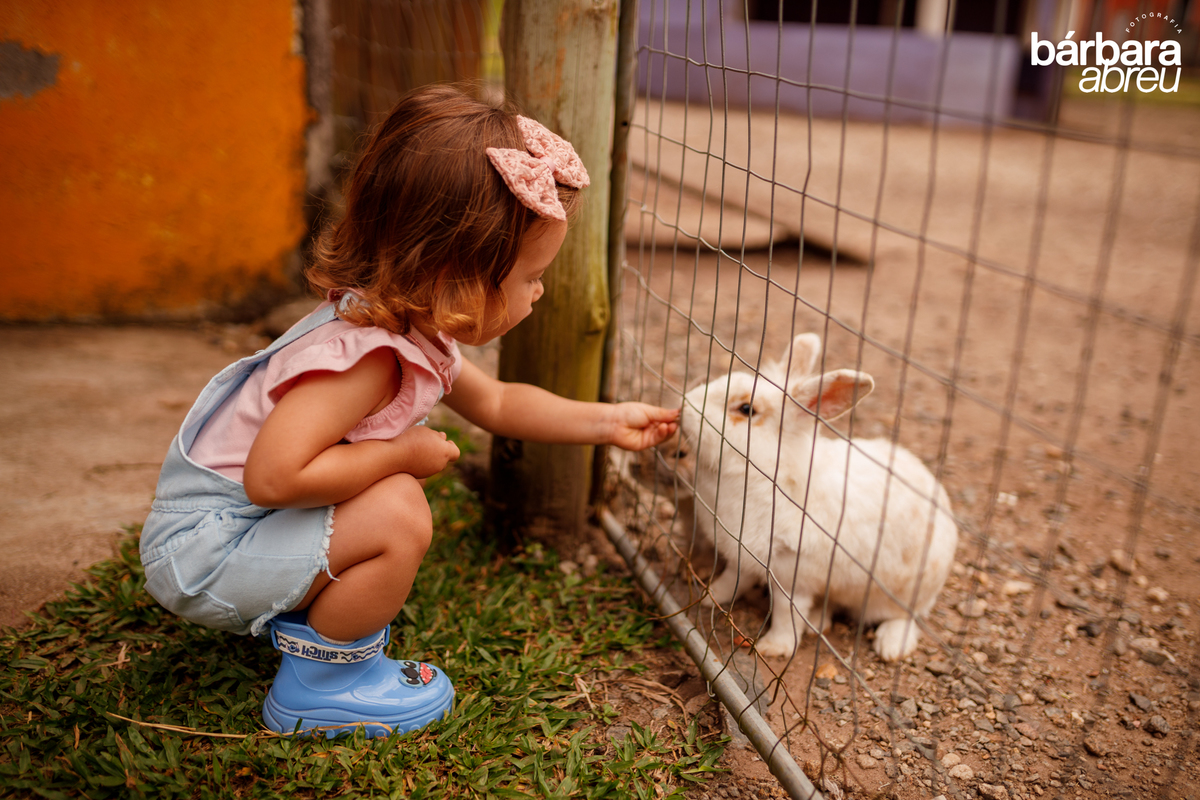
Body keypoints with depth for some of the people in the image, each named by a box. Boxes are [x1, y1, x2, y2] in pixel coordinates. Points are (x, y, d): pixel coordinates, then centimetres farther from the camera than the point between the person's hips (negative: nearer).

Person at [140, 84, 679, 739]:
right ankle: (322, 683, -4)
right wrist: (400, 453, -26)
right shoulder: (365, 355, -32)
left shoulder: (420, 331, -1)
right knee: (398, 516, -25)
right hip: (201, 548, -9)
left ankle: (302, 613, 20)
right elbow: (272, 477, -39)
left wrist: (605, 423, 10)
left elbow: (495, 403, 14)